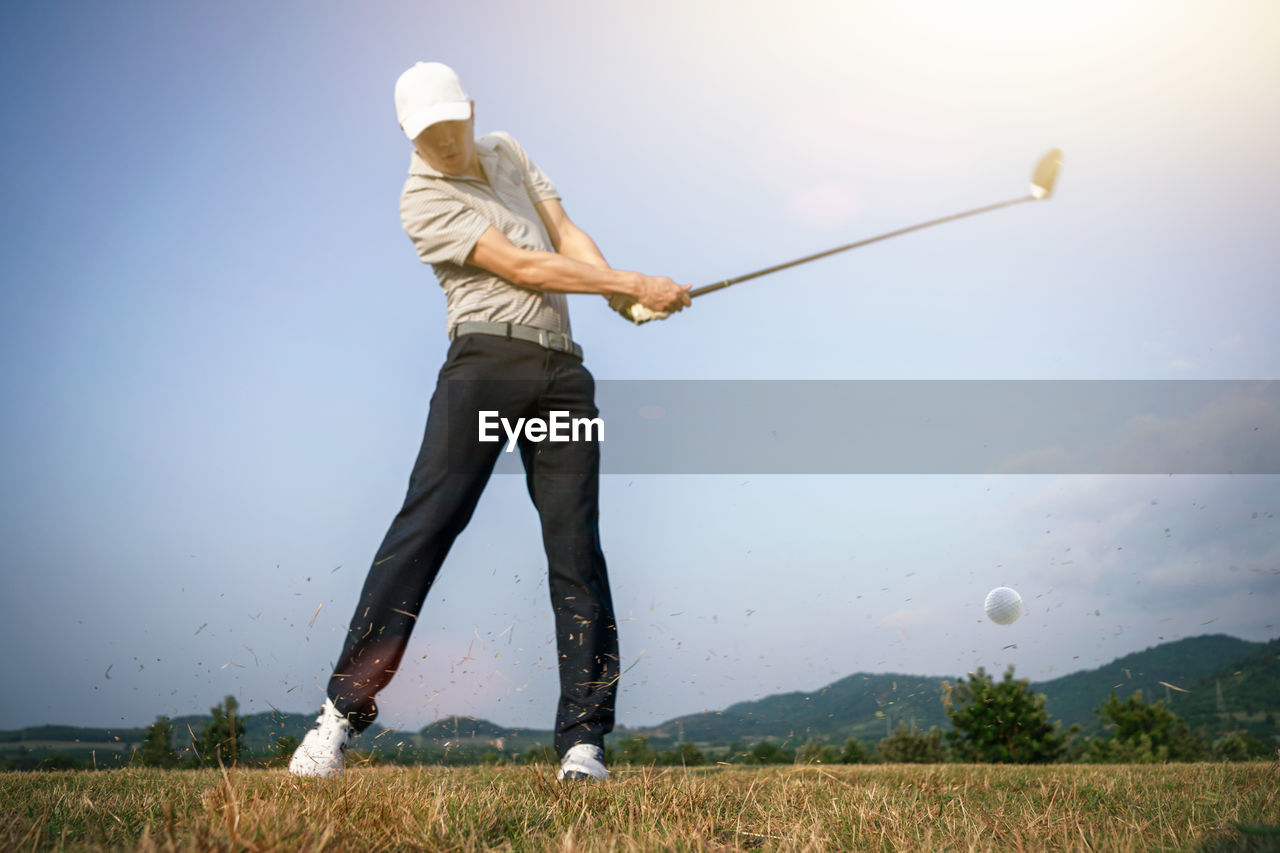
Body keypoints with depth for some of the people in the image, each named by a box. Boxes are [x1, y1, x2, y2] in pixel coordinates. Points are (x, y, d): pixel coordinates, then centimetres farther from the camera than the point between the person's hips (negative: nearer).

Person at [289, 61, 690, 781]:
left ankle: (585, 743, -2)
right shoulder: (423, 200, 0)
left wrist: (620, 296, -5)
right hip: (488, 357, -5)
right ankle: (342, 714, -5)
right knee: (424, 527, -12)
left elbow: (566, 234, 14)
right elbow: (523, 268, -9)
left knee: (577, 548, -3)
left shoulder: (508, 153, 22)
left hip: (565, 370, 5)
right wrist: (637, 284, -9)